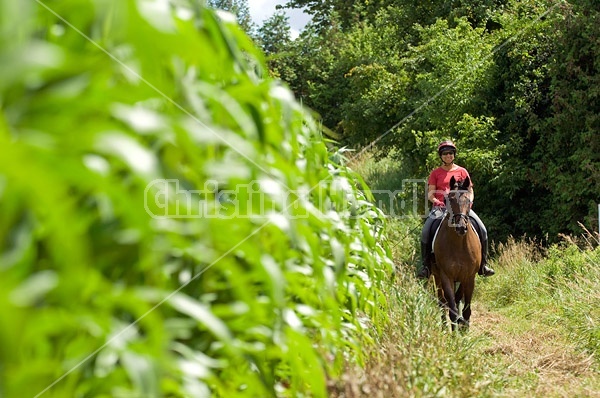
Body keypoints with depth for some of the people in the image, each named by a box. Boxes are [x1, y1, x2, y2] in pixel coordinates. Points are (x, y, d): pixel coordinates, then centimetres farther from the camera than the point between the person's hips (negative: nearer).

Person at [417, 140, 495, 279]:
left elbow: (470, 191, 12)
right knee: (426, 230, -26)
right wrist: (435, 200, -17)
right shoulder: (435, 173, 12)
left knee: (482, 229, -18)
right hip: (440, 207, -1)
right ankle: (425, 266, -16)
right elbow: (430, 193, 5)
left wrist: (469, 201, -10)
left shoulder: (462, 171, 13)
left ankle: (483, 264, -6)